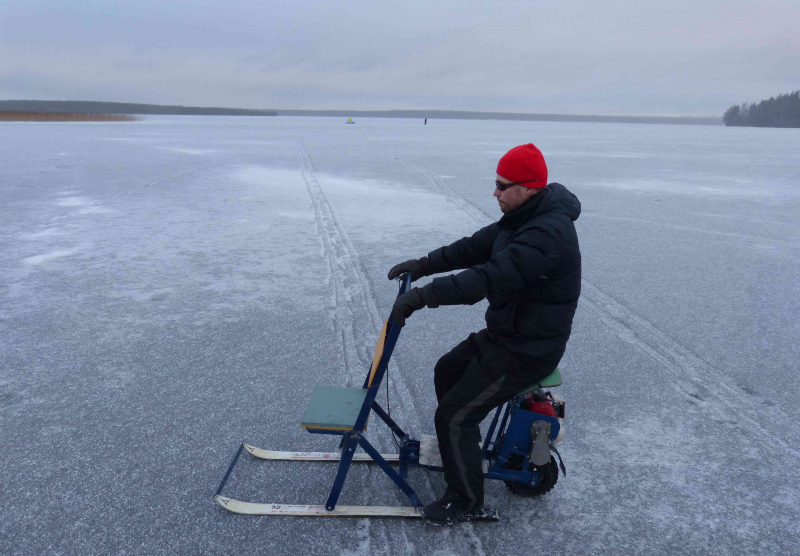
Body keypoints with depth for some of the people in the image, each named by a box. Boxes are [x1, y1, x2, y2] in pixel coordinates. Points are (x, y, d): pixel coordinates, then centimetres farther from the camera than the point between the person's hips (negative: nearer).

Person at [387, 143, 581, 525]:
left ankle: (465, 500, 15)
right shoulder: (521, 219, 5)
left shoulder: (548, 234, -29)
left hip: (528, 350, -10)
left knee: (453, 416, -7)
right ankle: (460, 443, 44)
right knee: (447, 370, 23)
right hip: (504, 332, 10)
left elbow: (490, 278, -37)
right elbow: (474, 247, 8)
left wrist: (422, 296, -38)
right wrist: (423, 265, -2)